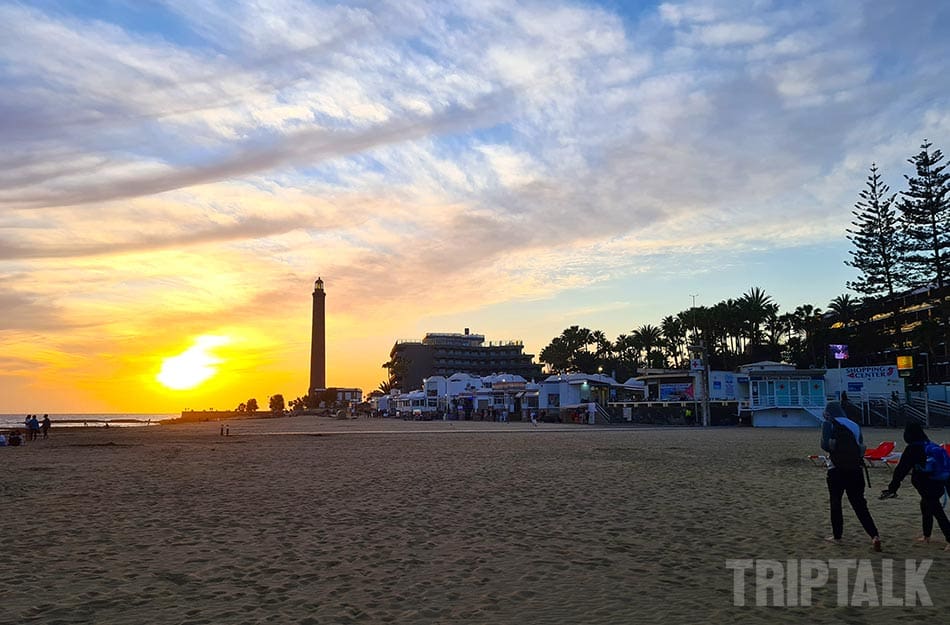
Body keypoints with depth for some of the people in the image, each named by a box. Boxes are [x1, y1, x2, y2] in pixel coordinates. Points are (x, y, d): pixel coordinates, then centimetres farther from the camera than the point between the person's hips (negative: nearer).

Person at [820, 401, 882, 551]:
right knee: (859, 505, 4)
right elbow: (862, 448, 12)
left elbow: (826, 445, -12)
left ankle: (837, 535, 17)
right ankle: (874, 536, -10)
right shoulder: (854, 425, 14)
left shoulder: (828, 424, -2)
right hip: (856, 470, 4)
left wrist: (834, 451, 7)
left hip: (837, 469, -4)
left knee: (835, 503, 11)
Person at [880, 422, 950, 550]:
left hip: (927, 486, -8)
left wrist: (892, 488, -5)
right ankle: (926, 536, 32)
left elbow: (901, 470, -10)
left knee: (937, 512, -6)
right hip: (938, 483, 8)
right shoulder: (929, 445, 9)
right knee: (925, 506, 23)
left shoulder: (912, 449, -10)